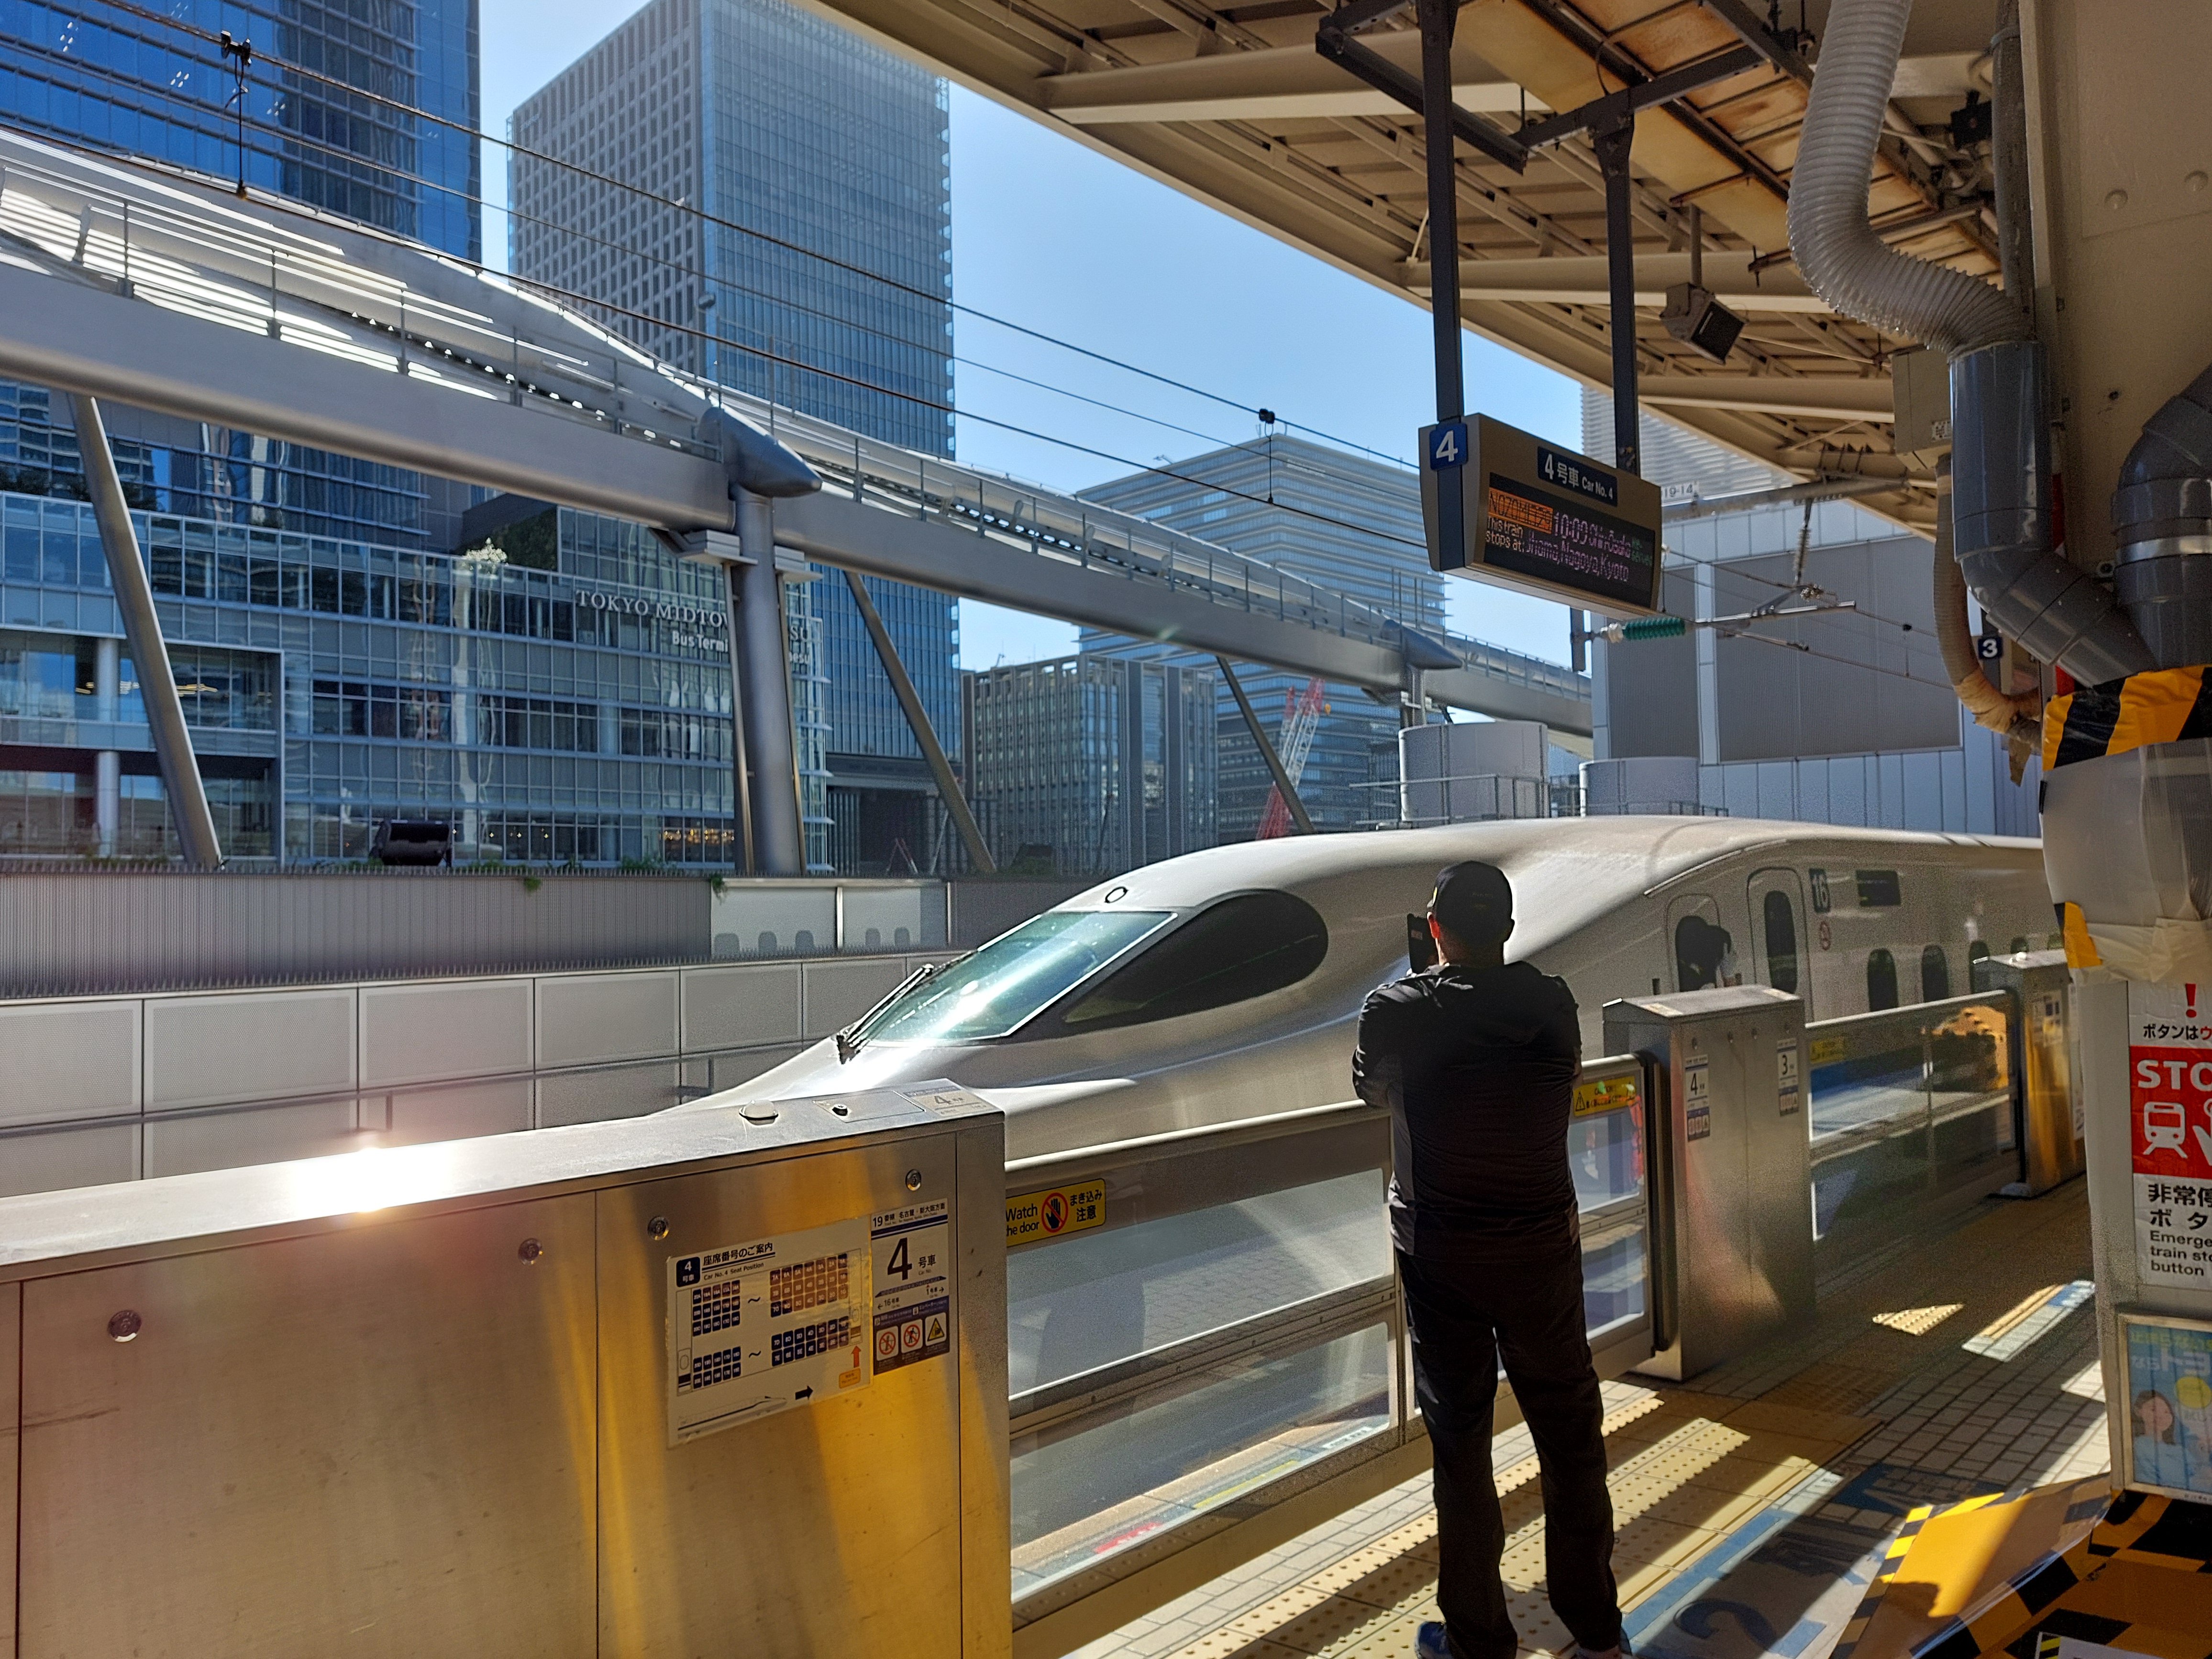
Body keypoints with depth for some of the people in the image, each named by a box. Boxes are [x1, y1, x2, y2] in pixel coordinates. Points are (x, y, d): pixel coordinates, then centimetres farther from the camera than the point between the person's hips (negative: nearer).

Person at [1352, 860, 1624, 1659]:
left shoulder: (1397, 1012, -12)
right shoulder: (1553, 1006, -6)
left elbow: (1372, 1089, 7)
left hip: (1440, 1256, -2)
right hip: (1544, 1247, 2)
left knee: (1459, 1436, 10)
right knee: (1569, 1429, 15)